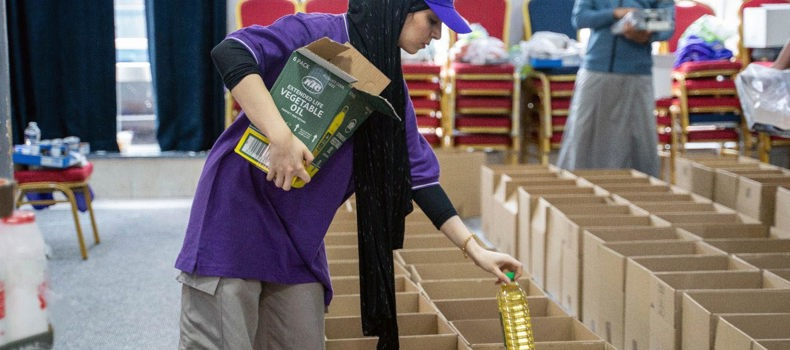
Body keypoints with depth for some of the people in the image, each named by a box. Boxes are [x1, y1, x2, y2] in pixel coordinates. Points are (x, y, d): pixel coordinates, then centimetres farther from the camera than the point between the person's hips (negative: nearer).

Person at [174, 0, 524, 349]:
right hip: (239, 206, -7)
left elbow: (417, 172, 11)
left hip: (299, 239, 7)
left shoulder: (390, 87, 9)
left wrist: (473, 248, 7)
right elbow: (231, 52, -25)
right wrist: (280, 136, -35)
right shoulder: (318, 33, -12)